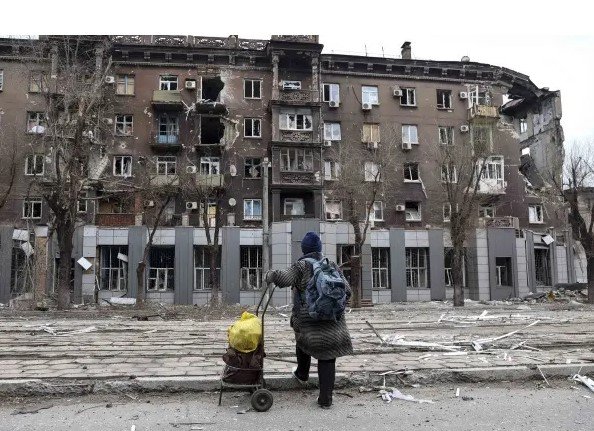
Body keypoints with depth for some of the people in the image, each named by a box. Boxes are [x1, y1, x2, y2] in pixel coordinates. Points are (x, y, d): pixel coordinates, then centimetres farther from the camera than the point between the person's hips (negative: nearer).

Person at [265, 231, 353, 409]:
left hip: (307, 319, -2)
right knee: (327, 359, 7)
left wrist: (270, 275, -3)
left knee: (303, 342, 29)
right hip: (332, 321, 2)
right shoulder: (332, 266, 7)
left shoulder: (301, 266, -5)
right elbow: (346, 291, 6)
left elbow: (283, 278, -23)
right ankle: (325, 399, 8)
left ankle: (302, 374, 48)